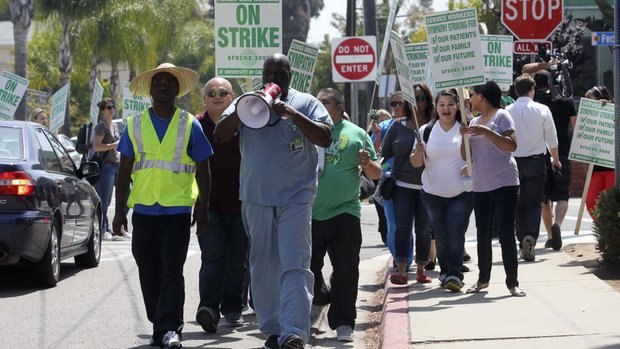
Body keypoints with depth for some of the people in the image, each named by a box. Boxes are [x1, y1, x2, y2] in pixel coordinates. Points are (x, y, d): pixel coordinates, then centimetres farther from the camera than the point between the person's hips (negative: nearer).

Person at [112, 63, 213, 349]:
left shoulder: (190, 126, 4)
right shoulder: (135, 125, 9)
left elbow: (202, 171, 7)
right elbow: (124, 170, 10)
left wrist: (203, 209, 1)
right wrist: (120, 210, 5)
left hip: (177, 210, -3)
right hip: (143, 210, 3)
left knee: (172, 272, -10)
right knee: (149, 273, 7)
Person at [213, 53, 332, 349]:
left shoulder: (305, 103, 4)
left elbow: (325, 138, -7)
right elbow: (220, 136, 2)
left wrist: (293, 114, -18)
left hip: (296, 198, -3)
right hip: (256, 199, 3)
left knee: (294, 266, -13)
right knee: (263, 266, 9)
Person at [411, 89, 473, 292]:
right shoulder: (426, 131, 4)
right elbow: (415, 163, 5)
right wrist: (418, 152, -17)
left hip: (462, 193, -2)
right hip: (433, 193, 2)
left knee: (456, 234, -11)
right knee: (441, 236, 10)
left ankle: (454, 275, -15)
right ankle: (445, 273, 21)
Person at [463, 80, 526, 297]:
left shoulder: (501, 116, -4)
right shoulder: (475, 122, 15)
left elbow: (512, 145, -16)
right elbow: (465, 155, 14)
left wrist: (487, 132, -22)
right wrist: (464, 136, -3)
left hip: (504, 184, -7)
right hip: (481, 187, 7)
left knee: (506, 234, -8)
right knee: (483, 236, 12)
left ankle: (512, 283, -6)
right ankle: (483, 279, 24)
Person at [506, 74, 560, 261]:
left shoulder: (507, 111, -4)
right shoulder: (542, 110, -5)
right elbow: (552, 139, 2)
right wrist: (556, 160, 18)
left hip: (513, 161, 1)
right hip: (536, 160, -1)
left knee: (519, 205, 12)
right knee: (534, 204, 1)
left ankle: (522, 242, 13)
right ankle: (530, 237, -21)